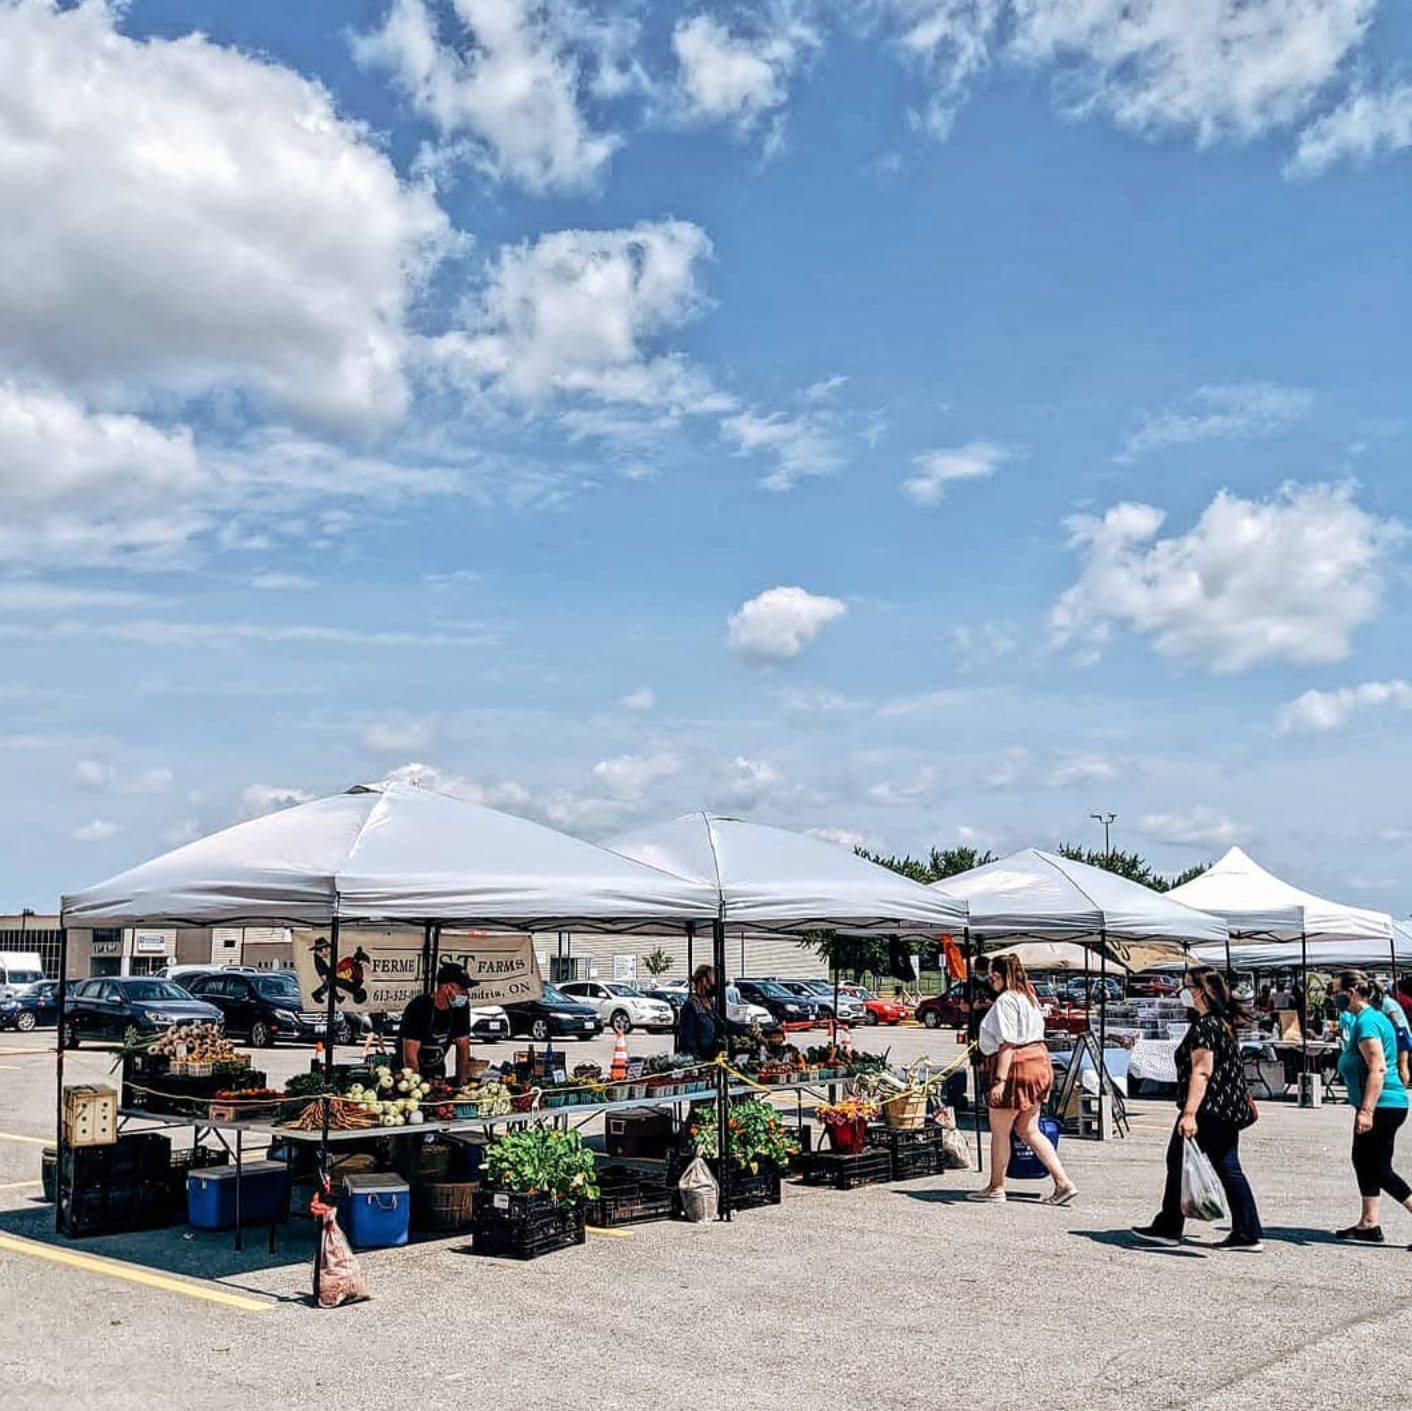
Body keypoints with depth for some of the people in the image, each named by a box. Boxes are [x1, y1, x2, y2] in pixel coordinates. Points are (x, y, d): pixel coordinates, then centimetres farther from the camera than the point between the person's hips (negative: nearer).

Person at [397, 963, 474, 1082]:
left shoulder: (462, 1007, -9)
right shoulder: (418, 1008, -25)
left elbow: (463, 1046, -4)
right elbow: (410, 1055, -26)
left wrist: (463, 1082, -9)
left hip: (437, 1071, 4)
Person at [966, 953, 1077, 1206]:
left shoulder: (1005, 1001, -15)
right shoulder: (1029, 997, 15)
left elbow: (1007, 1044, -21)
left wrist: (1000, 1080, -23)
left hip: (1016, 1067, -10)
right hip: (1039, 1061, 10)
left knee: (999, 1131, 6)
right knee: (1029, 1131, 14)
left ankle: (996, 1187, 17)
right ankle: (1063, 1182, 6)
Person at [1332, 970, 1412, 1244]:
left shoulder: (1366, 1022, -18)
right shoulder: (1375, 1017, 15)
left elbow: (1378, 1069, -25)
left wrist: (1366, 1110, -27)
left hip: (1382, 1106, -11)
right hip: (1383, 1106, 11)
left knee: (1379, 1170, -5)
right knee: (1363, 1161, 15)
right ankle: (1369, 1225, 20)